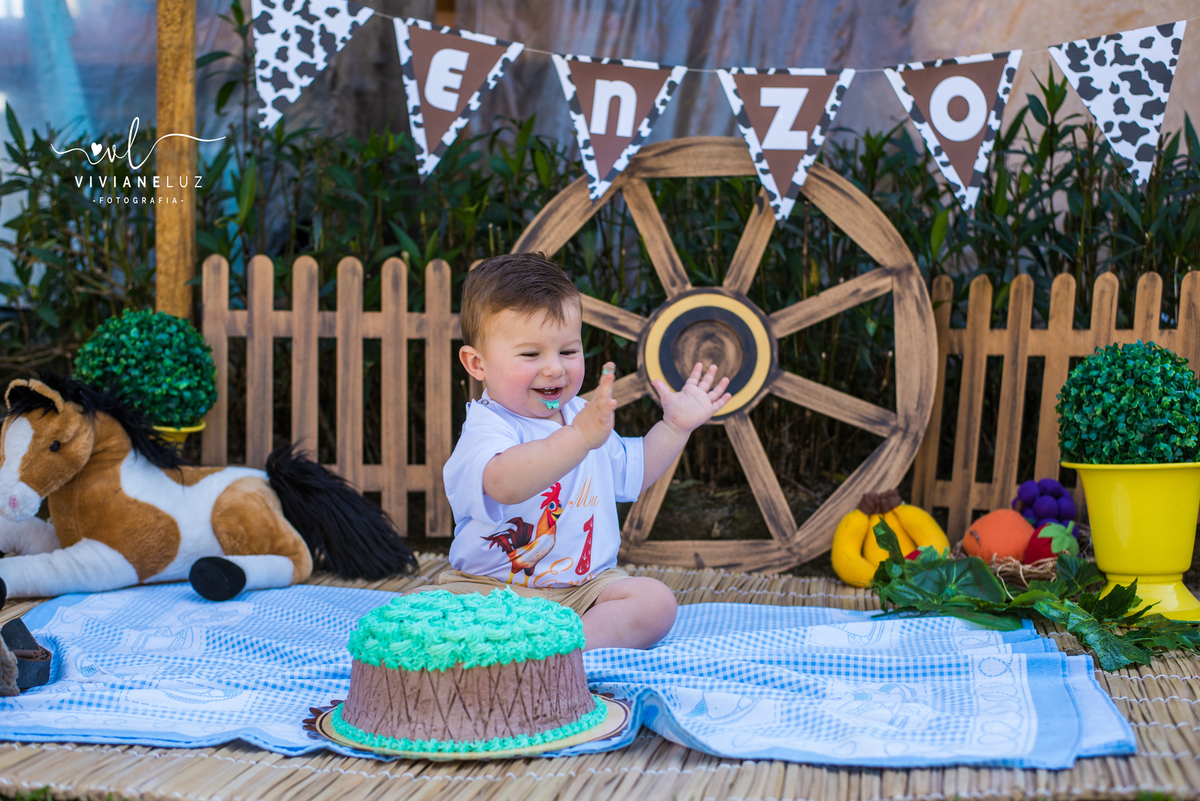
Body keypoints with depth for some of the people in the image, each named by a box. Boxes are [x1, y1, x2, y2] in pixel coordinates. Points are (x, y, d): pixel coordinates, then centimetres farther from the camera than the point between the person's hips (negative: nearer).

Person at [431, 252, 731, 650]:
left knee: (656, 601, -19)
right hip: (492, 589, -5)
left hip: (584, 587, 6)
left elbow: (633, 470, 27)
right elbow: (505, 484, -44)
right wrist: (579, 438, -55)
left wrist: (675, 426, 14)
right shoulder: (487, 427, -19)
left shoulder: (586, 417, 8)